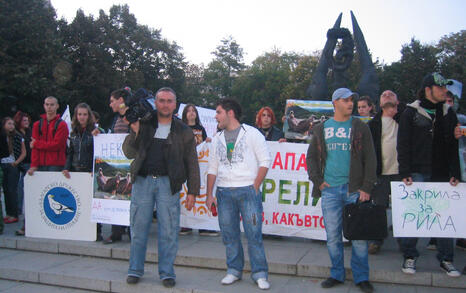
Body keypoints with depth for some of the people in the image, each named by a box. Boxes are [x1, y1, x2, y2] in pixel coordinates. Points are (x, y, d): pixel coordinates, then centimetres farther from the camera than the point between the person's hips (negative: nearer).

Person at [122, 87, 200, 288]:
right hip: (142, 180, 1)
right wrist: (135, 132, -7)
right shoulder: (143, 124, 10)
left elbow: (192, 164, 7)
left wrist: (192, 191, 2)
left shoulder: (183, 131, 8)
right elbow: (129, 153, 9)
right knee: (139, 227, 6)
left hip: (168, 183, -1)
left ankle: (166, 272, 15)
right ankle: (135, 270, 20)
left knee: (168, 230, 1)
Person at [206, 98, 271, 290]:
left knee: (254, 234, -4)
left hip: (248, 190, -4)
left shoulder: (252, 133, 1)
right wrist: (209, 195, 11)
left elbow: (265, 161, -1)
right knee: (229, 234, 7)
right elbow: (212, 168, 18)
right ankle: (234, 271, 21)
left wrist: (255, 187, -9)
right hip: (224, 191, 5)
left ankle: (260, 274, 6)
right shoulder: (217, 139, 16)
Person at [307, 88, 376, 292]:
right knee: (332, 236, 7)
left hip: (354, 189, -1)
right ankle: (337, 274, 22)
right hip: (330, 190, 2)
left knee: (359, 235, 1)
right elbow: (311, 157, 14)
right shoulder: (321, 129, 11)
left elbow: (370, 159, 2)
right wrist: (318, 181, 2)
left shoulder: (361, 128, 6)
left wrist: (366, 188, -7)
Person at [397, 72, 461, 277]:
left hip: (442, 174, 4)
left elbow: (453, 146, 13)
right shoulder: (411, 112, 1)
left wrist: (455, 173, 4)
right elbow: (403, 145, -2)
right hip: (417, 173, -3)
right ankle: (409, 256, 11)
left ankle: (446, 259, 16)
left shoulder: (448, 114, 13)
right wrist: (405, 172, -10)